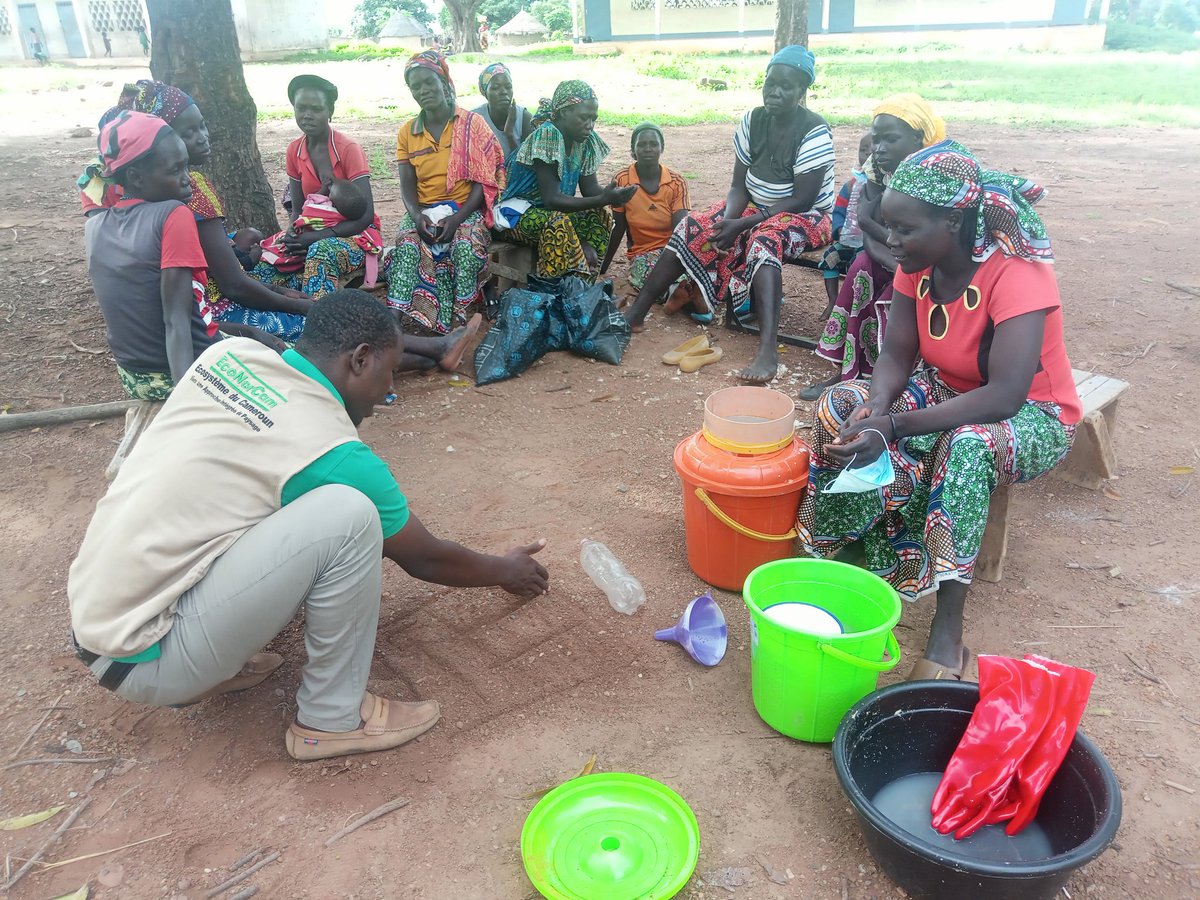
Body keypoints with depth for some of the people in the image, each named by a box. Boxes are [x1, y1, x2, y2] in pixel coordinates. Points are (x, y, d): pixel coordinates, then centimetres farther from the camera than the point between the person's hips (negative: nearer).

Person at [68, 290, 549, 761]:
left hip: (93, 614, 8)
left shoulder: (230, 352, 0)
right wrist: (505, 570, 17)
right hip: (142, 658, -8)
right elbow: (424, 559, -1)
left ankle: (211, 665, 17)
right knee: (347, 515, -21)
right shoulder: (334, 454, -17)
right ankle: (332, 718, -2)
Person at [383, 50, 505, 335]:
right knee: (407, 244, -30)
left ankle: (459, 320, -27)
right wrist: (417, 215, -17)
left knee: (467, 245, -35)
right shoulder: (407, 132, 10)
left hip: (465, 209, -2)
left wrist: (457, 218, -18)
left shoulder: (472, 124, 0)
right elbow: (407, 184, 6)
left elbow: (482, 181, -5)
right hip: (423, 211, 2)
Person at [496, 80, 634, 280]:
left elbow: (590, 188, 0)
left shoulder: (586, 140, -1)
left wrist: (611, 196, -24)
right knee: (557, 222, -35)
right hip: (517, 214, -8)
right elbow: (551, 199, -29)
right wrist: (603, 199, -35)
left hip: (549, 210, 8)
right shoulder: (548, 135, -24)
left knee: (600, 216, -9)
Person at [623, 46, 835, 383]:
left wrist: (742, 225, -27)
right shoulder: (753, 121, -1)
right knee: (693, 228, -14)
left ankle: (768, 351, -52)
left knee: (764, 241, -39)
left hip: (805, 217, -6)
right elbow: (739, 186, -1)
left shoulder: (814, 132, -18)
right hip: (755, 209, 6)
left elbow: (801, 200, -22)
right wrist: (728, 220, -22)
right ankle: (636, 312, -11)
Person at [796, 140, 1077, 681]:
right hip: (946, 393, 6)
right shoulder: (918, 265, -8)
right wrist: (874, 411, -31)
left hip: (1031, 416, -6)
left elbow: (1003, 396, -36)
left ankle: (947, 634, -31)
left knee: (968, 445, -40)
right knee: (842, 406, -16)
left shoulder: (1016, 273, -28)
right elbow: (896, 356, -9)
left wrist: (891, 427, -42)